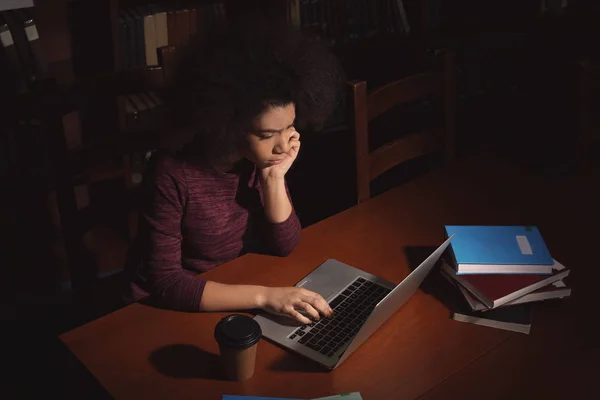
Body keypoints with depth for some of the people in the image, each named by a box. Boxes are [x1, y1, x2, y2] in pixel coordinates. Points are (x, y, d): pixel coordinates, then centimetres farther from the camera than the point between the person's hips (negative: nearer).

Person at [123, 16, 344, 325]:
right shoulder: (173, 173, -27)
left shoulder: (262, 158, -11)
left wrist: (274, 178, -21)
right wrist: (263, 296, -34)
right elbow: (165, 282, -27)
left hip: (232, 292, 5)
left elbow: (284, 245, -6)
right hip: (168, 306, -5)